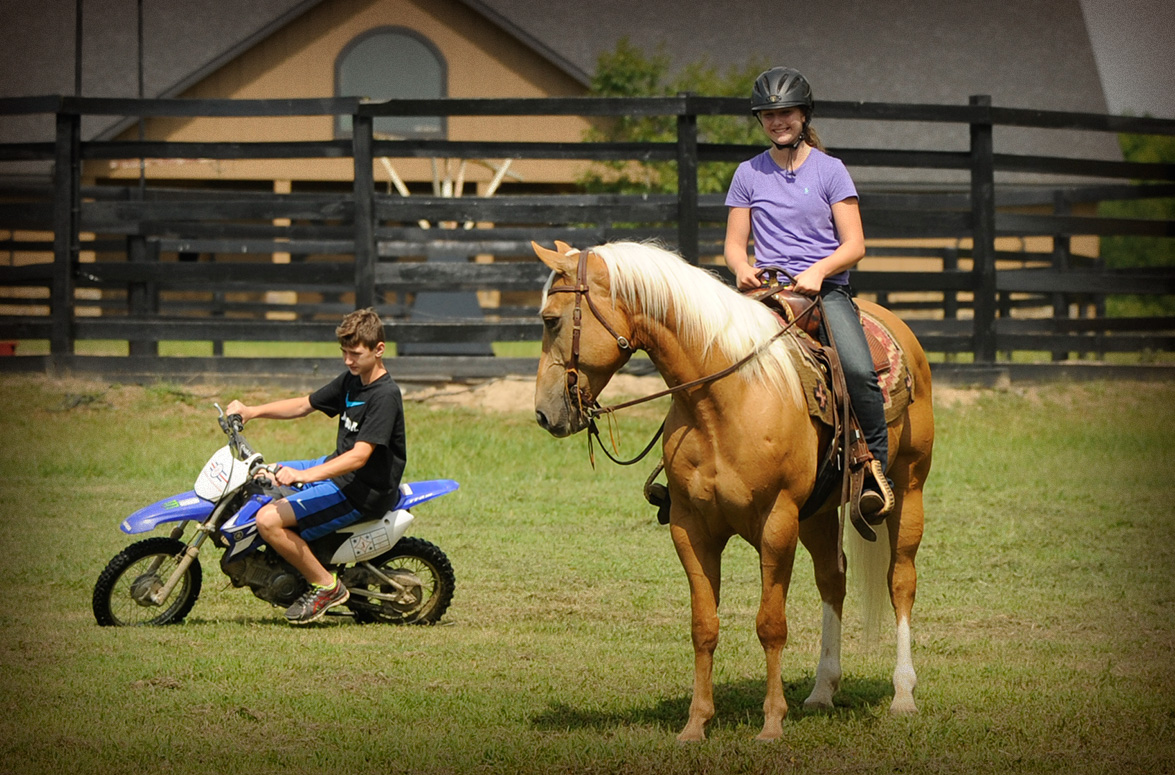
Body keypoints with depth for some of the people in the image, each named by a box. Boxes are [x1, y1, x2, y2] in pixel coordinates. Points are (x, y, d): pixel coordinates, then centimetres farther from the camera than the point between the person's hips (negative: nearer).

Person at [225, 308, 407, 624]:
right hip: (334, 469, 10)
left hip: (362, 491, -10)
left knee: (268, 520, -22)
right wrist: (251, 411, 1)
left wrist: (303, 475, -40)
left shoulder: (385, 395, -21)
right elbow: (303, 405, 16)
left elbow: (360, 456, -30)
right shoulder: (350, 380, 8)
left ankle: (326, 586, -9)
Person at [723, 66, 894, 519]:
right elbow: (734, 244, 15)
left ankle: (875, 469, -12)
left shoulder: (829, 171, 8)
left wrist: (818, 271, -16)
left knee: (859, 370, -28)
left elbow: (854, 245, 3)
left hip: (825, 290, -2)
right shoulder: (749, 175, 14)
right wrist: (743, 269, -9)